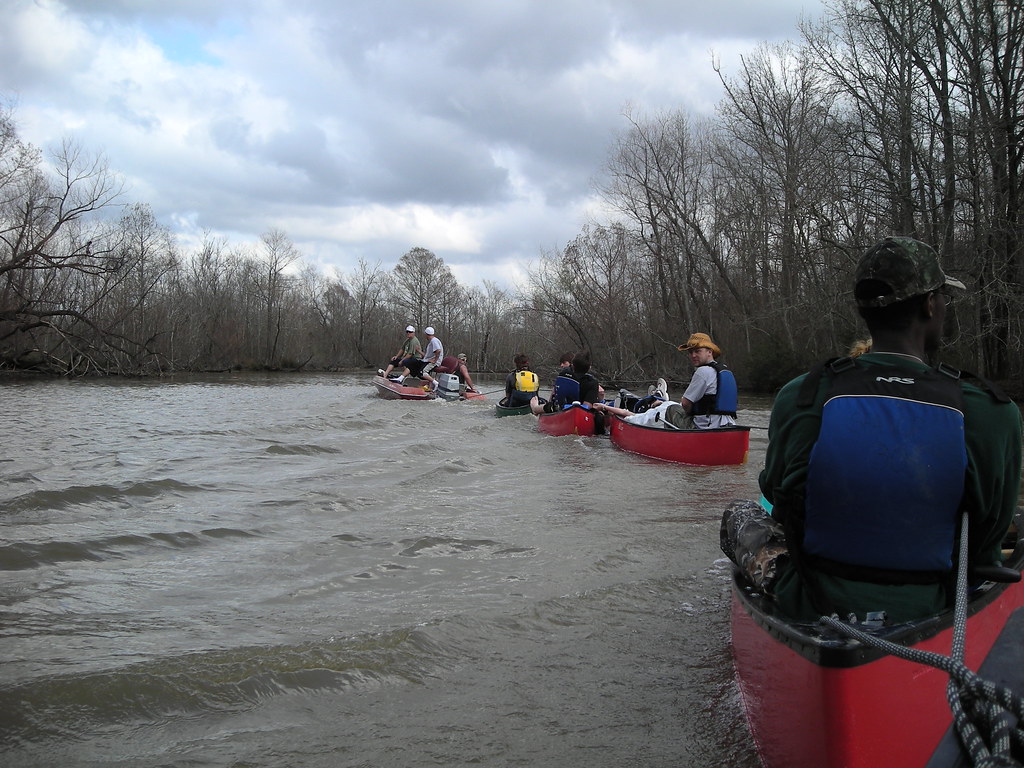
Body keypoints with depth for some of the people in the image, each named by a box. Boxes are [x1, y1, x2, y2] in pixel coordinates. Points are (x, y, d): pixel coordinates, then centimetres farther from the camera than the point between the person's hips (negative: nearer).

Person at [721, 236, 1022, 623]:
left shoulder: (800, 399, -16)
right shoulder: (993, 414, -17)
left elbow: (783, 502, -2)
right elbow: (983, 549, -6)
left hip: (813, 608, 0)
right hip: (924, 614, 1)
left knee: (739, 514, 27)